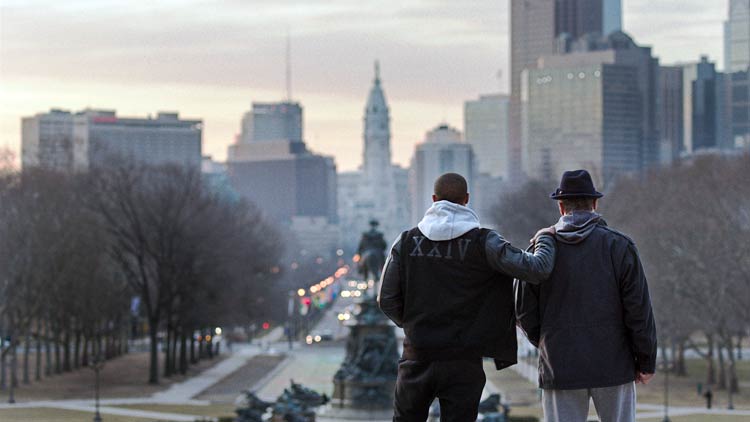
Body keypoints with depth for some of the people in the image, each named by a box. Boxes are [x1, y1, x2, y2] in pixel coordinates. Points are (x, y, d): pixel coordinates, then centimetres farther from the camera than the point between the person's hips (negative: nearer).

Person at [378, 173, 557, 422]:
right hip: (462, 363, -2)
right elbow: (537, 270, -14)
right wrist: (545, 239, 7)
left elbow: (387, 301, 0)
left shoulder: (407, 242, 0)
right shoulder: (483, 243, -8)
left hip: (418, 357, 2)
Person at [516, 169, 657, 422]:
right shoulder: (618, 246, -3)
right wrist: (646, 361, 3)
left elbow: (525, 312, 5)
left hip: (559, 367, 1)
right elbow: (638, 309, -5)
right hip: (612, 364, -1)